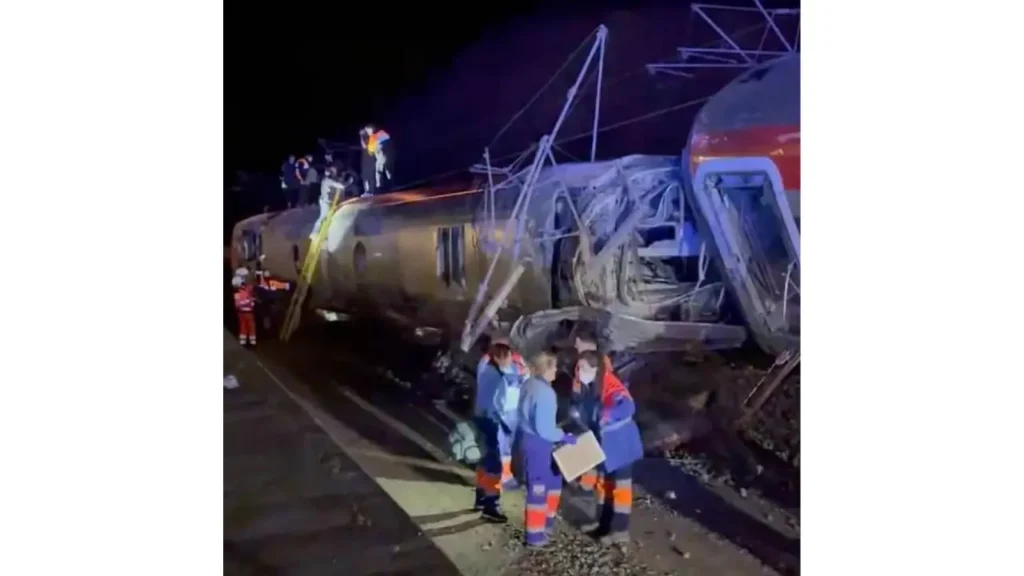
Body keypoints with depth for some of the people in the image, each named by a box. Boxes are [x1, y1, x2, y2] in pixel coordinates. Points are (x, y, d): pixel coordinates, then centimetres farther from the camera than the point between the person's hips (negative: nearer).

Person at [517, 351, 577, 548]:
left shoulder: (530, 385, 4)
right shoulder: (545, 393, -25)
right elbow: (544, 429, -24)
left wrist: (559, 432, 17)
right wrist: (565, 437, -10)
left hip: (528, 438, 9)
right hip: (537, 444, -9)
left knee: (554, 479, 24)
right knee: (538, 488, 4)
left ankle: (546, 521, 36)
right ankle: (534, 535, 16)